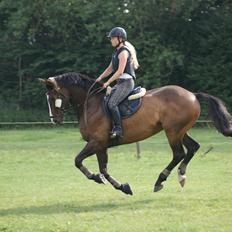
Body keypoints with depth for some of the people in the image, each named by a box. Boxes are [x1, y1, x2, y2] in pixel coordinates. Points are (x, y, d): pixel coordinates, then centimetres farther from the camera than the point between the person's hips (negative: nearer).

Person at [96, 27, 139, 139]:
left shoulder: (123, 52, -13)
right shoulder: (116, 52, 18)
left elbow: (120, 72, -19)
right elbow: (110, 68, 22)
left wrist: (108, 83, -16)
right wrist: (100, 78, 9)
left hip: (126, 82, -11)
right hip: (120, 83, 11)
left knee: (112, 103, -23)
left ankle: (118, 129, -25)